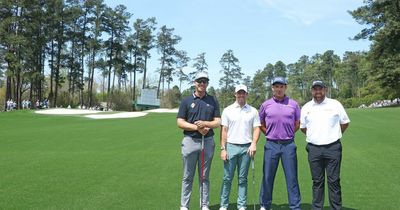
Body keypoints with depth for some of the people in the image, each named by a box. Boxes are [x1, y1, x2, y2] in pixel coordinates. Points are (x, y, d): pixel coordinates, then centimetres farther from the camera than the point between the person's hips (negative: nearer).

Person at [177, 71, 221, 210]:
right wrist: (197, 127, -16)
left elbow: (217, 122, 3)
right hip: (190, 141, -1)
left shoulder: (213, 101, 7)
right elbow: (180, 122, -3)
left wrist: (205, 123, -17)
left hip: (208, 141, 1)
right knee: (188, 176, 4)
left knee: (205, 177, 9)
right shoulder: (186, 101, 3)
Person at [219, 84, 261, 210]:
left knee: (242, 179, 7)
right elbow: (224, 130, 2)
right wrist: (223, 149, -3)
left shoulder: (253, 111, 7)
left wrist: (254, 144, -11)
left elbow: (256, 128, 4)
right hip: (231, 146, -1)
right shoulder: (228, 110, 4)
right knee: (227, 178, 1)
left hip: (246, 148, 1)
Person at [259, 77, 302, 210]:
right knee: (267, 177, 6)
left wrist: (288, 134, 7)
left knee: (292, 177, 2)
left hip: (288, 145, 0)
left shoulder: (293, 104, 4)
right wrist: (270, 134, 7)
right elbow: (261, 124, 15)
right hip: (271, 145, 1)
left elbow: (297, 124, 14)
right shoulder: (266, 105, 5)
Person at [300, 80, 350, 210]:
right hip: (314, 149, 2)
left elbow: (345, 122, 9)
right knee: (317, 181, 9)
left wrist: (334, 135, 8)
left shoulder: (335, 104, 0)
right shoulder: (306, 107, 7)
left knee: (334, 181, 1)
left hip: (333, 148, -2)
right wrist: (314, 136, 11)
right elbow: (302, 127, 16)